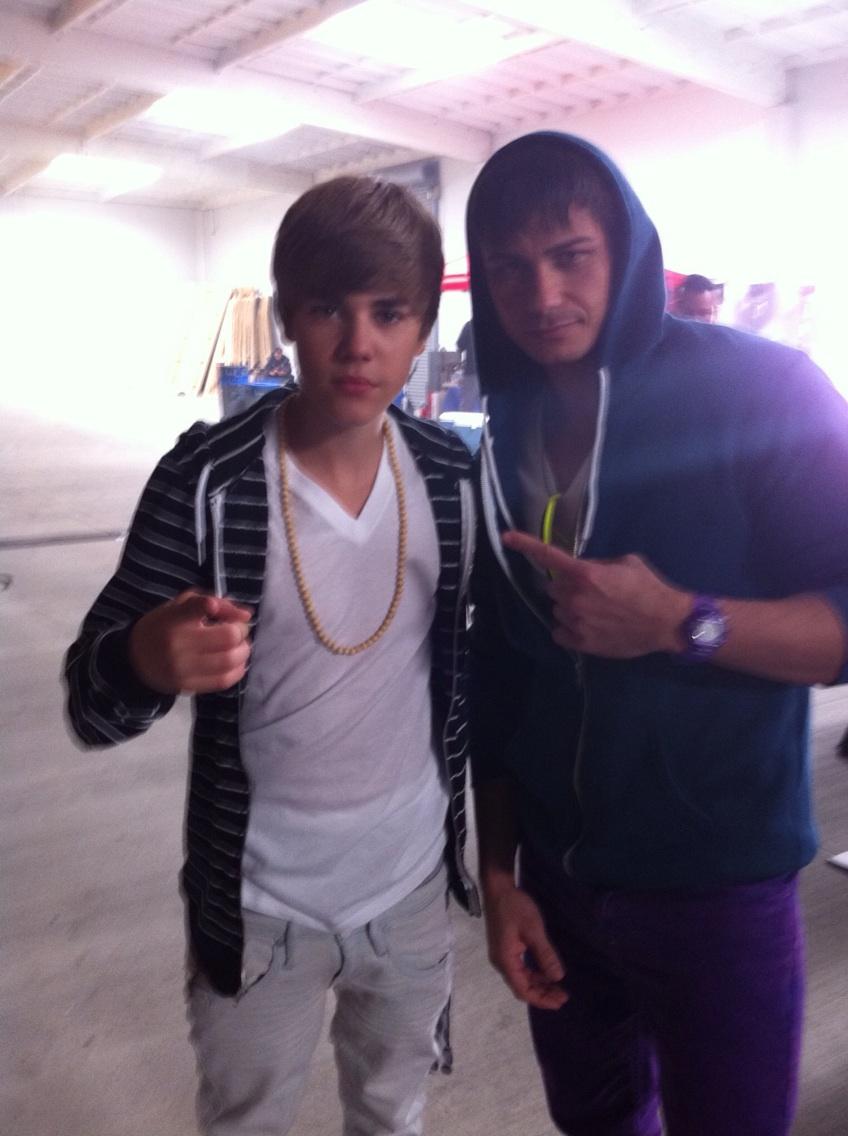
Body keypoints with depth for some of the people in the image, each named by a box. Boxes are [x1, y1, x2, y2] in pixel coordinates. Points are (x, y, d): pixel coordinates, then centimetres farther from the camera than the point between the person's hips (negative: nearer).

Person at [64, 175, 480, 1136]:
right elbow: (90, 702, -17)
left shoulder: (455, 479, -9)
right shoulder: (207, 482, -20)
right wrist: (148, 661, -39)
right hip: (259, 904, -2)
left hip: (415, 885, 3)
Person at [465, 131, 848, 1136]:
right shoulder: (507, 434, 1)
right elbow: (497, 669, 5)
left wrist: (683, 622, -31)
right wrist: (497, 872, 5)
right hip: (556, 878, 4)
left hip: (717, 885, -4)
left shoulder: (758, 389, -12)